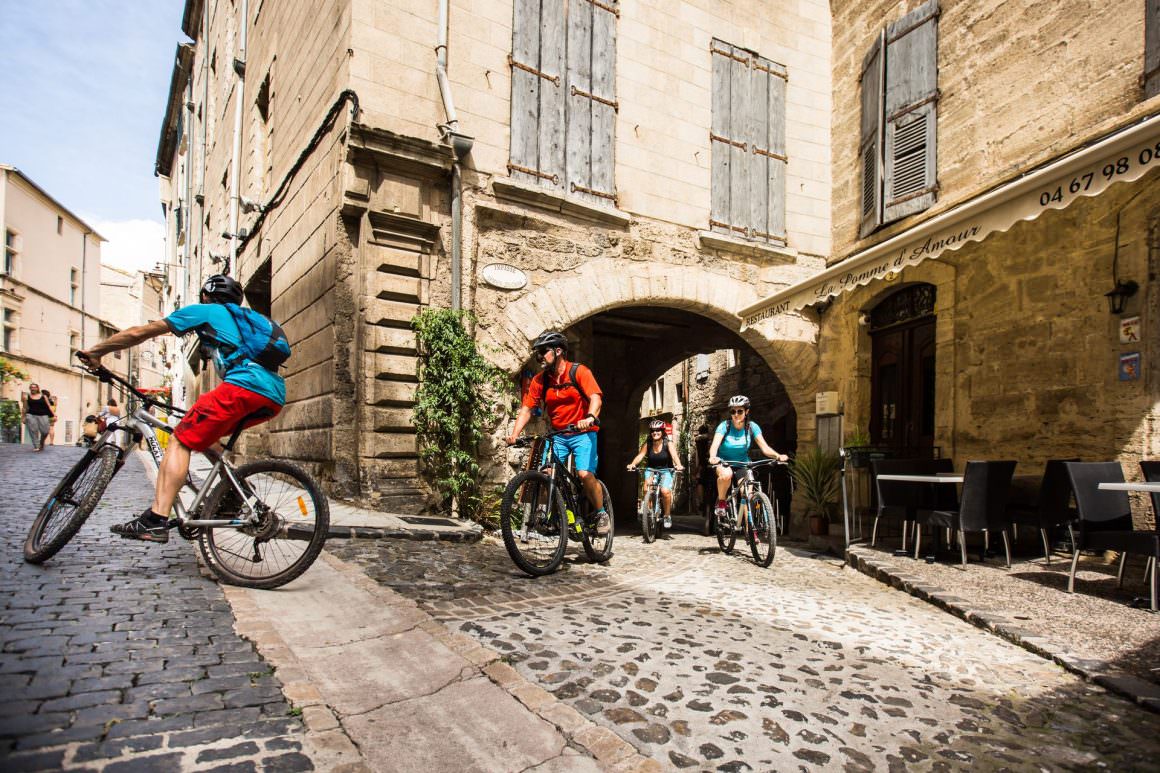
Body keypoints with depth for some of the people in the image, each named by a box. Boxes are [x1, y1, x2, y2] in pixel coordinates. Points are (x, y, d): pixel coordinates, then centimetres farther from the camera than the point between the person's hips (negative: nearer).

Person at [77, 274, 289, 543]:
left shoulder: (204, 311, 19)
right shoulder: (246, 317, 38)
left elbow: (140, 332, 18)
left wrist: (96, 351, 29)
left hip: (243, 385, -7)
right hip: (275, 398, 7)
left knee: (180, 440, -1)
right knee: (204, 431, 26)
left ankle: (155, 521, -13)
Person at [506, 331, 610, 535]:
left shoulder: (579, 371, -11)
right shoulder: (540, 380, 1)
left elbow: (596, 397, -24)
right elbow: (526, 409, -2)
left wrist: (590, 417, -45)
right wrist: (514, 435, -16)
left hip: (582, 433, -4)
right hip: (557, 435, 4)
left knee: (584, 474, -19)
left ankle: (601, 514, 3)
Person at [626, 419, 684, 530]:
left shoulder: (668, 443, -8)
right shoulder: (647, 444, -2)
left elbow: (674, 455, -24)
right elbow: (640, 455, -15)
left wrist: (678, 465, -45)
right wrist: (632, 464, -35)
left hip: (666, 471, -2)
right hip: (652, 470, 2)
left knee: (665, 491, -26)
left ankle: (667, 516, -4)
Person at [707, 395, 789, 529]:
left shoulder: (752, 427, -11)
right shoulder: (724, 426, -18)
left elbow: (764, 447, -18)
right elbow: (715, 445, -32)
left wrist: (778, 456, -38)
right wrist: (713, 457, -55)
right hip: (724, 462, -2)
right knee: (726, 474, -37)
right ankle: (721, 501, -10)